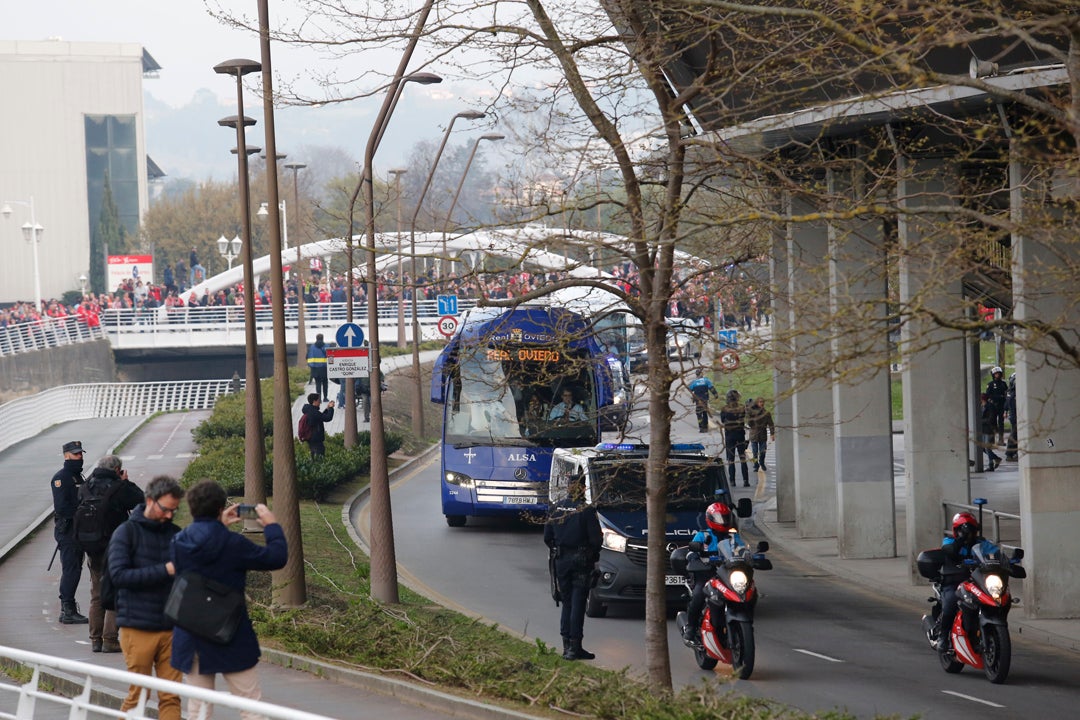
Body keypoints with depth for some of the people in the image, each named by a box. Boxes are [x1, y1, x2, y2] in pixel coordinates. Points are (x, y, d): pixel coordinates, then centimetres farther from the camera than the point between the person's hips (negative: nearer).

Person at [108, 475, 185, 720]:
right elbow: (118, 574, -14)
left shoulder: (175, 534, 11)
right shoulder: (127, 532, -2)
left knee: (171, 696, 1)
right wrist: (164, 570, -19)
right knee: (138, 695, 0)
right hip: (138, 627, -4)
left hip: (170, 626, 4)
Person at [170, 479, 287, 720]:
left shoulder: (179, 542, -2)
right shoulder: (232, 544, -16)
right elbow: (276, 557, -8)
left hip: (191, 643, 4)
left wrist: (220, 526, 25)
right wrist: (272, 526, 8)